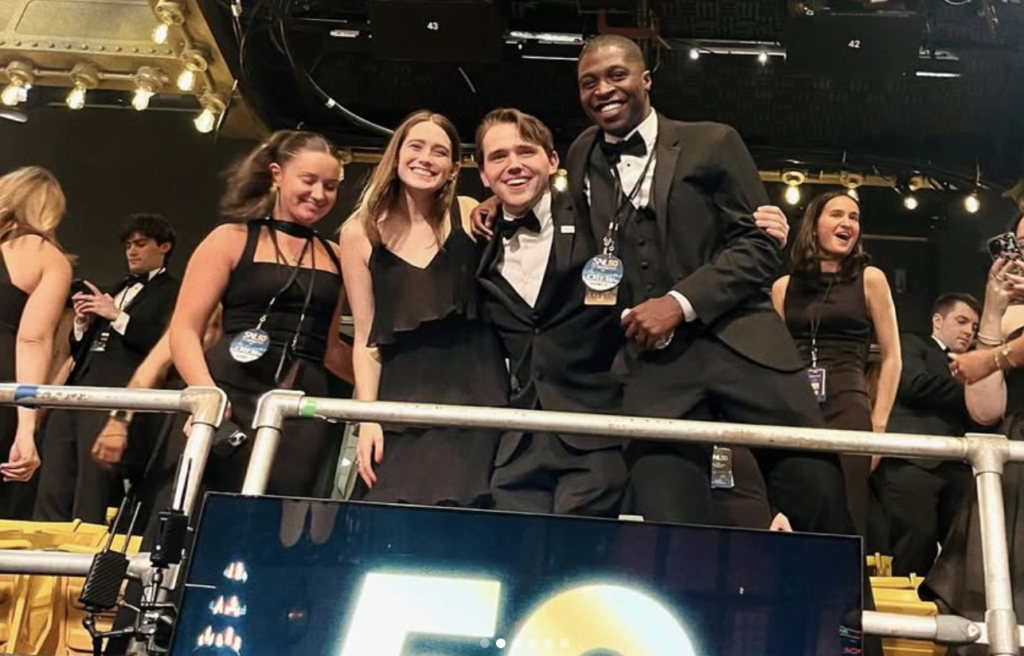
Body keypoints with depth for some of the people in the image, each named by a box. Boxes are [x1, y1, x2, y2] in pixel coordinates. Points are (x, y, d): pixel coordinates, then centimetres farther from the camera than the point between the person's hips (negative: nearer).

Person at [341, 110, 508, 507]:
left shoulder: (471, 217, 3)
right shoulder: (360, 232, 4)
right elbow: (366, 337, 3)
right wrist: (367, 416, -4)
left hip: (475, 398, 0)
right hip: (402, 403, 0)